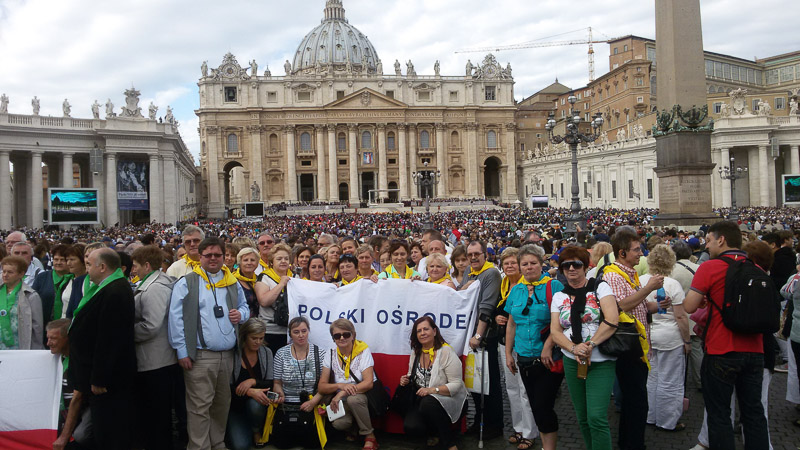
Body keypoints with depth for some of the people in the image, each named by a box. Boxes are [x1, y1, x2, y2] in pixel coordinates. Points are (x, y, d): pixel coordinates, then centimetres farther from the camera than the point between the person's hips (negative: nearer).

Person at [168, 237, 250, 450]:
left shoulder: (233, 284, 14)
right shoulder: (186, 283, -2)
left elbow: (244, 306, 27)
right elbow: (176, 318, -7)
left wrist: (241, 314, 2)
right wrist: (182, 351, -12)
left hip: (227, 356, 5)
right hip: (200, 357, -5)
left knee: (222, 404, 13)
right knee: (200, 407, -4)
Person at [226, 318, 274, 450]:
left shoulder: (266, 353, 0)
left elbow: (271, 383, -4)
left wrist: (252, 381, -23)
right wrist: (250, 392, -31)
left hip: (258, 402, 2)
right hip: (235, 406, -2)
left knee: (255, 404, -35)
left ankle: (257, 431, -2)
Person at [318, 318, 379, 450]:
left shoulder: (363, 351, -8)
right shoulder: (329, 355, 1)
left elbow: (368, 383, -17)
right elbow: (322, 387, -3)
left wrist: (342, 393, -26)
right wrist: (340, 386, -23)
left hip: (363, 396, -2)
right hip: (342, 402, 2)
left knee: (353, 399, -35)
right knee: (338, 423, -29)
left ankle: (369, 437, -13)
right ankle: (353, 430, 7)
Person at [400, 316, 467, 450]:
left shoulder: (446, 352, -11)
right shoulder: (415, 352, 8)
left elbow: (456, 385, -15)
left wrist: (432, 390, -27)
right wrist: (406, 380, 0)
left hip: (447, 399, -5)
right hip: (421, 400, 5)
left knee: (427, 403, -38)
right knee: (410, 427, -25)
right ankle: (435, 433, 10)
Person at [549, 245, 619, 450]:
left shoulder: (600, 287, -1)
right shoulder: (559, 296, 9)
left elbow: (612, 320, -13)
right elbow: (555, 331, 3)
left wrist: (590, 345, -18)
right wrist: (574, 348, -15)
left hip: (601, 362, -4)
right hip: (572, 362, 4)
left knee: (596, 417, -13)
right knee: (582, 417, 10)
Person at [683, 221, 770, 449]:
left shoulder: (709, 268, -13)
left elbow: (689, 307, -16)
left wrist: (704, 295, 5)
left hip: (721, 353, -5)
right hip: (755, 351, 5)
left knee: (719, 414, 6)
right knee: (753, 411, 16)